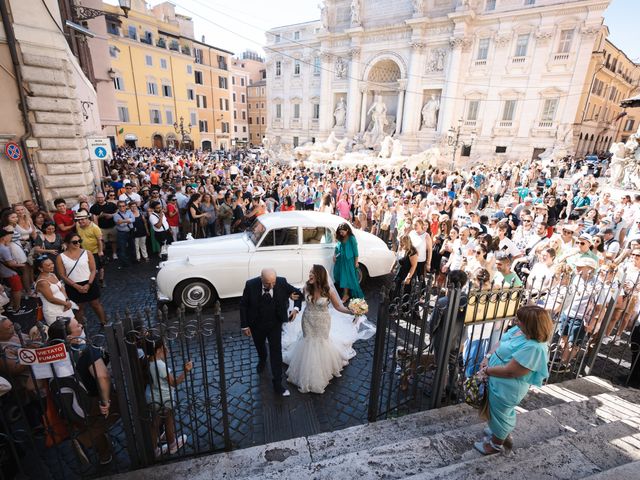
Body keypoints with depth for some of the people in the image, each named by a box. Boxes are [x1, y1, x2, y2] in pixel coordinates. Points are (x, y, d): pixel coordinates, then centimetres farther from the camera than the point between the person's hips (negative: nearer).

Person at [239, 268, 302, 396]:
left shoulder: (282, 282, -24)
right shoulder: (251, 285, -26)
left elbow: (298, 293, -7)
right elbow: (243, 305, -11)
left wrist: (296, 308, -24)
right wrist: (244, 325, -9)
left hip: (275, 324, -1)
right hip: (256, 324, 1)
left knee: (276, 352, 0)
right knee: (259, 345, 26)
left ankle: (277, 384, 16)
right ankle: (262, 360, 61)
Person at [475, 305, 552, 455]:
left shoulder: (533, 348, -35)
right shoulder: (520, 330, -10)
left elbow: (509, 371, -31)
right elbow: (501, 342, 4)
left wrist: (487, 371, -18)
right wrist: (488, 357, -8)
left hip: (507, 389, -8)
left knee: (500, 414, 17)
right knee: (505, 411, 30)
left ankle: (496, 444, 43)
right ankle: (504, 434, 55)